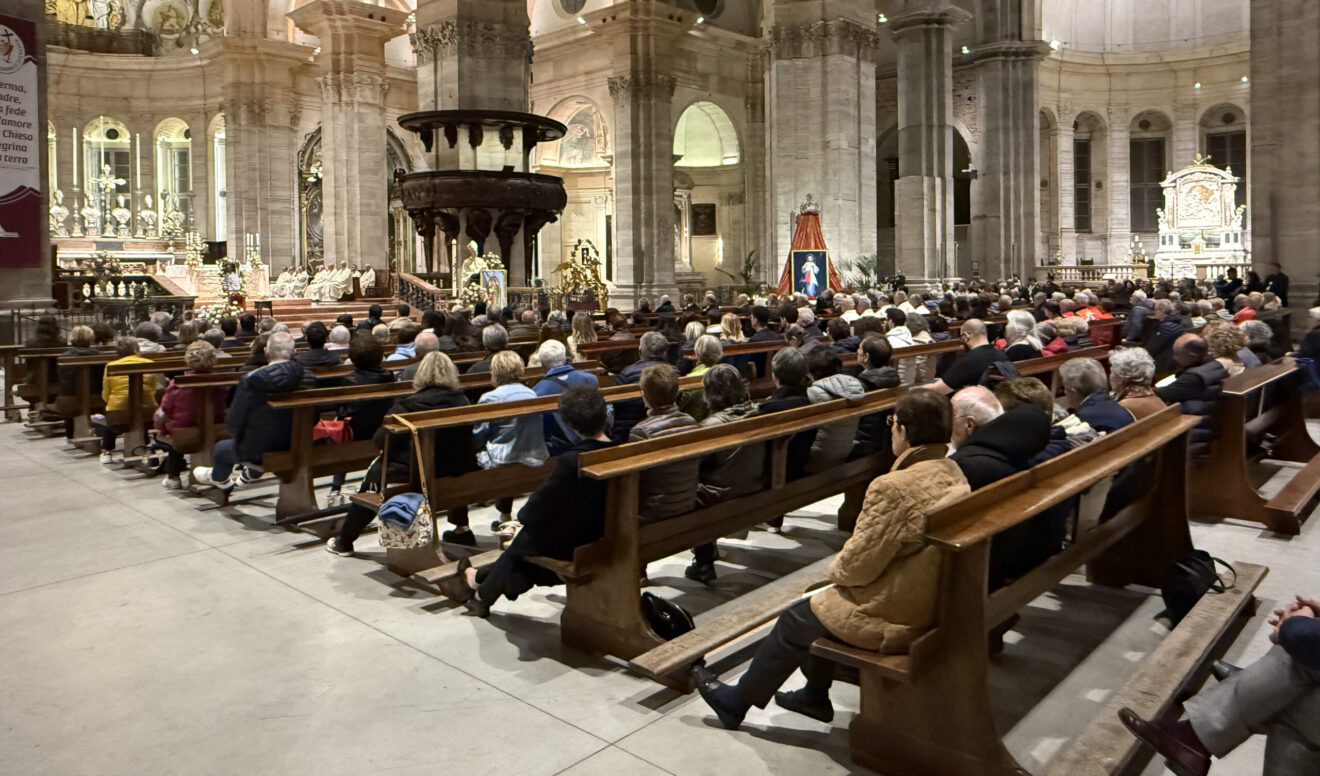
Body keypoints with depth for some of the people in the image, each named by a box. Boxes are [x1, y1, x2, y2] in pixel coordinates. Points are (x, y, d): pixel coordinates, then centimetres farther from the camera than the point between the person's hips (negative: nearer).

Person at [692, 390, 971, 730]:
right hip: (931, 606, 8)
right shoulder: (954, 475, -2)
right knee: (821, 605, 26)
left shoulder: (894, 488, -29)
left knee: (796, 622, 12)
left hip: (892, 619, -8)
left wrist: (835, 569, 0)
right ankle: (816, 695, 43)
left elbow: (858, 565, -22)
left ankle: (736, 702, 32)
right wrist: (843, 568, 11)